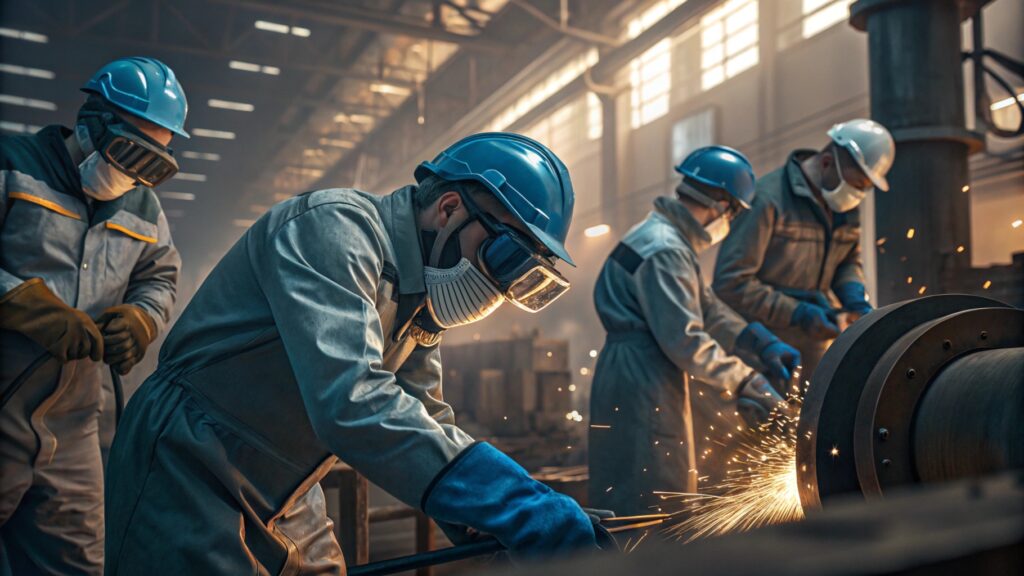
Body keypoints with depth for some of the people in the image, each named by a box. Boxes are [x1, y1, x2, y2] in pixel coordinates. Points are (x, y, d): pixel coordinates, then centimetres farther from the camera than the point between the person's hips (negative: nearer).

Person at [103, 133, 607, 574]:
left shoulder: (419, 301, 2)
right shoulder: (334, 225, -25)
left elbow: (428, 425, 3)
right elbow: (350, 403, -39)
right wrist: (516, 505, -42)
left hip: (281, 495, 8)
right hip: (187, 473, -8)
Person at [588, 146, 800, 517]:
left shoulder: (668, 240, 15)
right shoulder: (664, 251, -19)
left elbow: (707, 309, 17)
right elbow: (686, 341, -23)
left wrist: (761, 343, 6)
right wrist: (745, 384, -14)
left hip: (651, 386, 11)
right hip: (640, 389, -11)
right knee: (646, 502, -2)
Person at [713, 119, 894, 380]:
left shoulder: (846, 206, 5)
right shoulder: (768, 200, -19)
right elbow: (730, 282, -21)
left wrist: (855, 298, -3)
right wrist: (798, 314, -23)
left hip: (815, 344, 7)